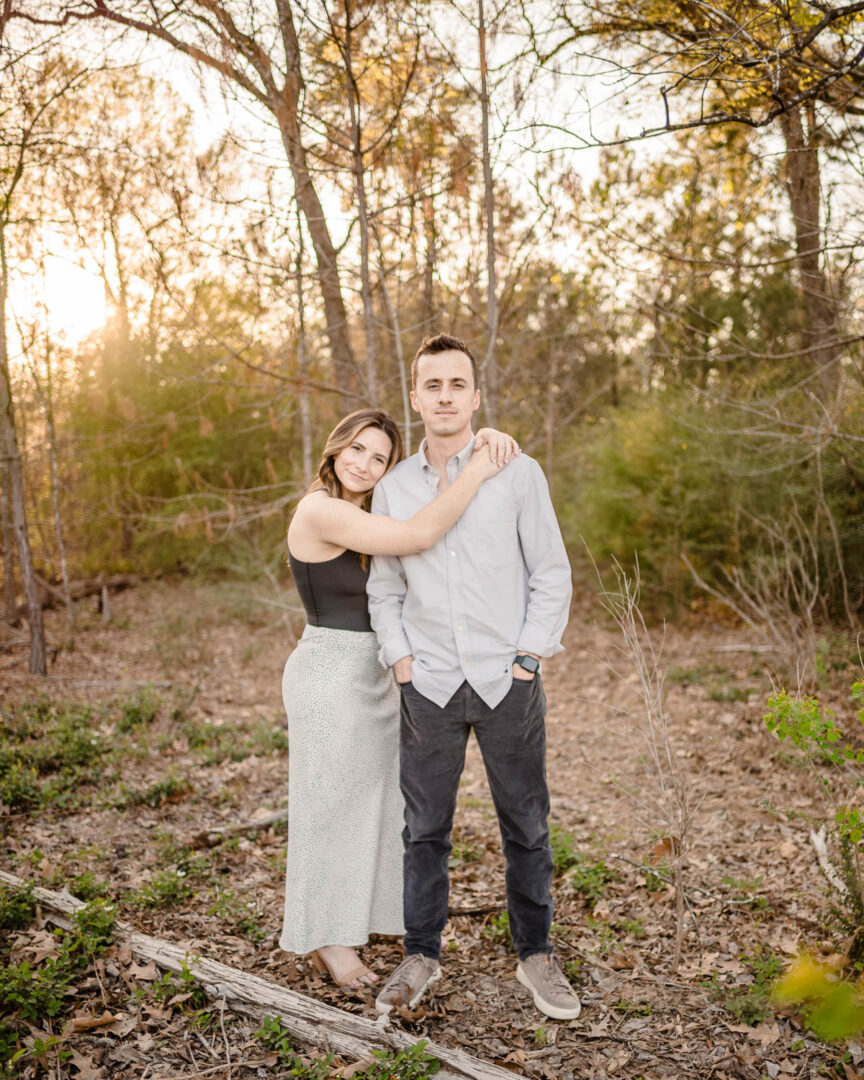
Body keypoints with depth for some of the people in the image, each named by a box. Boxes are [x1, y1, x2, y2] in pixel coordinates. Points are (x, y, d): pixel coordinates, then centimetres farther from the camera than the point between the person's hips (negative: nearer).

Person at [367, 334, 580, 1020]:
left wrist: (526, 659, -6)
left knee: (526, 828, 9)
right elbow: (384, 589, 13)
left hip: (508, 682, -2)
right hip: (429, 686, 2)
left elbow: (552, 576, -1)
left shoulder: (518, 473, -2)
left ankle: (536, 955, 27)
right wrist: (401, 660, 2)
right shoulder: (392, 488, 7)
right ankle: (422, 957, 27)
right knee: (425, 829, 10)